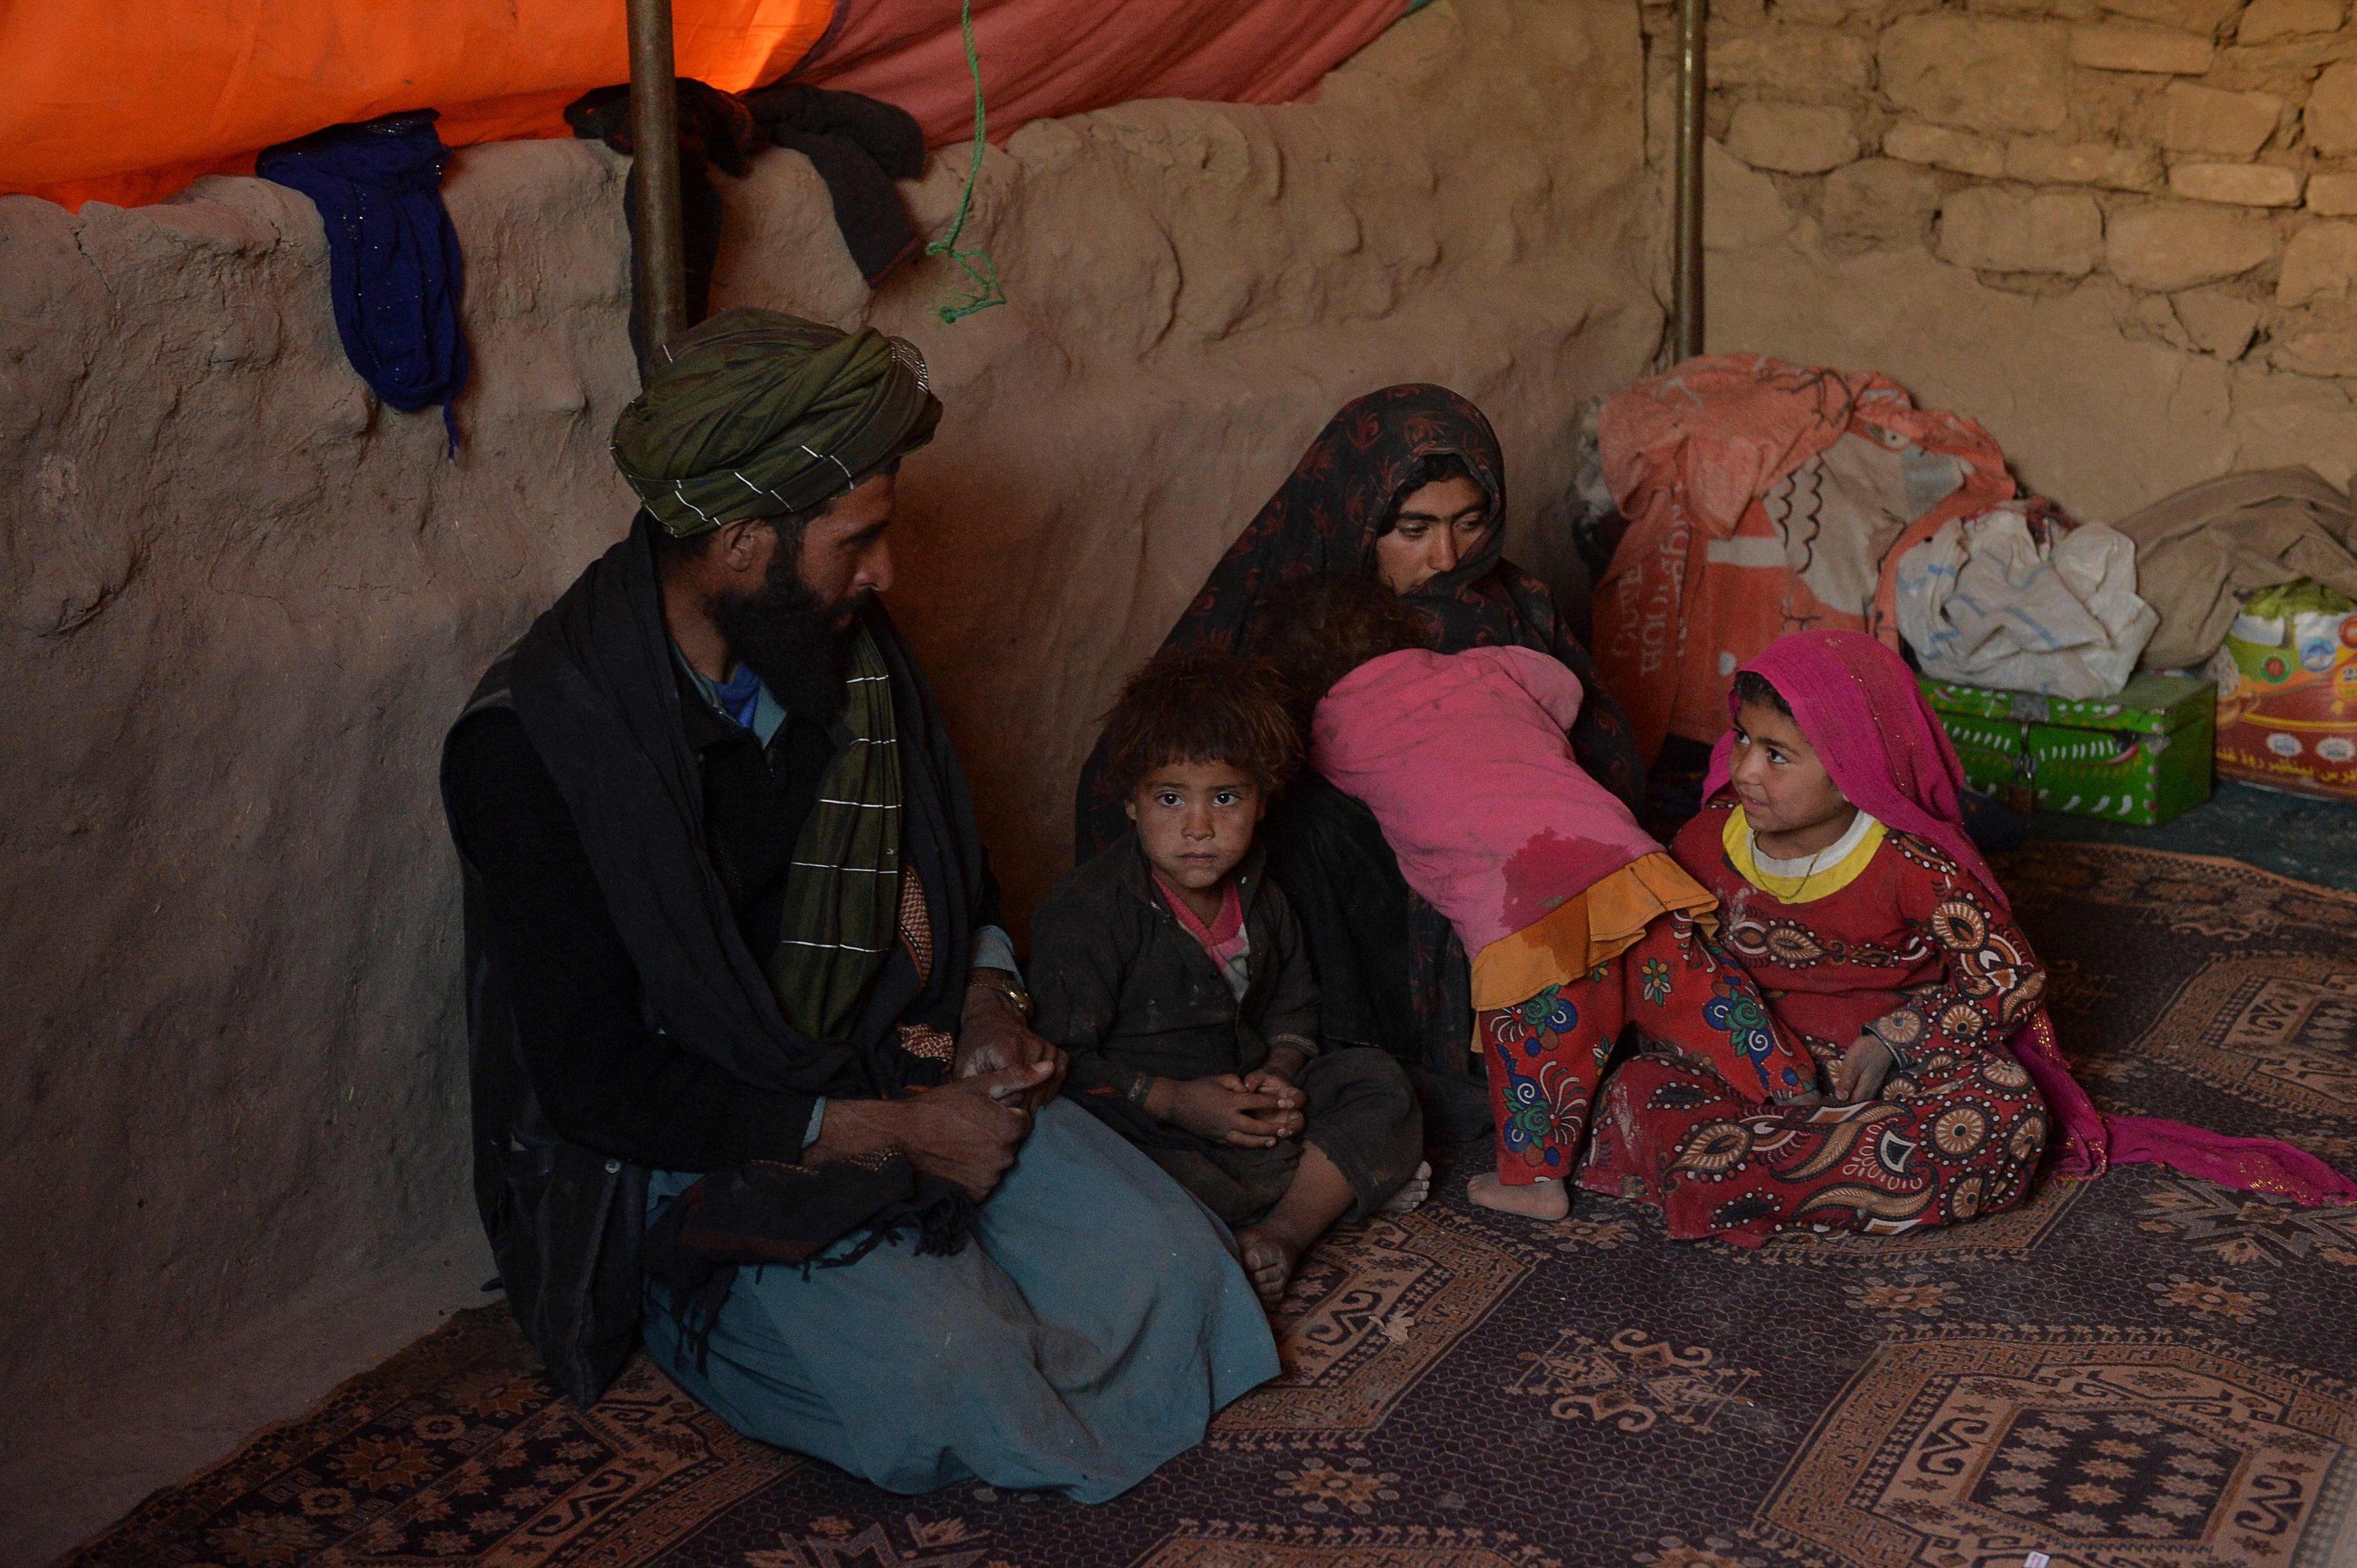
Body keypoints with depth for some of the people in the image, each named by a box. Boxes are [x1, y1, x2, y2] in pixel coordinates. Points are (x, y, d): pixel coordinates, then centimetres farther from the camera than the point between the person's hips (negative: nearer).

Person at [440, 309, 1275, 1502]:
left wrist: (986, 997, -3)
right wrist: (892, 1131, -20)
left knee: (1165, 1266, -11)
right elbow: (599, 1085, -22)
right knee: (944, 1370, -26)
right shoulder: (534, 741, -23)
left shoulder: (846, 646, -2)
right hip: (694, 1145, -5)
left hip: (899, 1070, 6)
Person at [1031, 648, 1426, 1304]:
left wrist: (1279, 1074, -4)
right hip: (1140, 1121, -7)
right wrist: (1175, 1101, -22)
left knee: (1380, 1085, -4)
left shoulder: (1257, 897, 6)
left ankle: (1284, 1230, -22)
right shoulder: (1087, 913, -16)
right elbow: (1061, 1057, -17)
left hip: (1242, 1097, 7)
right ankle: (1345, 1178, -25)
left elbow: (1293, 1005, 18)